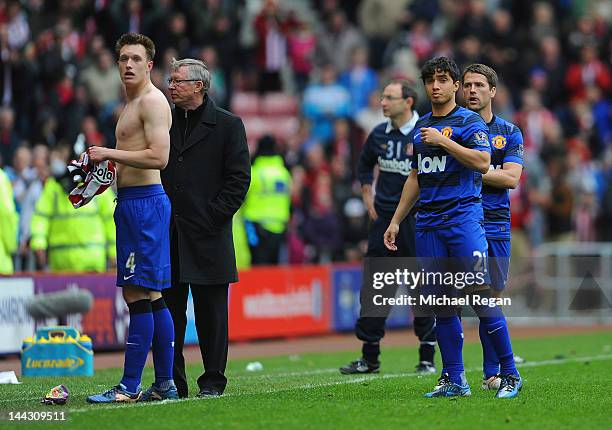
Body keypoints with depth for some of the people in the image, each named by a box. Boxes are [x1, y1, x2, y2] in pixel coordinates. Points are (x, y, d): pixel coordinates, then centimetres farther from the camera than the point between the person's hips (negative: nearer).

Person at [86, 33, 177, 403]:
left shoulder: (153, 101, -10)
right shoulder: (133, 104, 21)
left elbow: (159, 157, -21)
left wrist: (108, 154, -15)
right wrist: (104, 164, 13)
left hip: (145, 202, -11)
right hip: (131, 202, 11)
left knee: (138, 296, -11)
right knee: (152, 298, 11)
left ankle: (130, 386, -12)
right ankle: (165, 384, 14)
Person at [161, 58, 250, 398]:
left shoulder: (228, 125, 1)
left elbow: (239, 179, -2)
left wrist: (213, 216, -9)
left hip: (208, 236, -4)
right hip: (167, 236, 4)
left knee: (211, 313, 2)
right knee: (169, 311, 4)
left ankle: (213, 380, 8)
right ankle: (172, 380, 9)